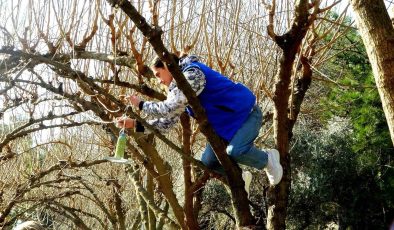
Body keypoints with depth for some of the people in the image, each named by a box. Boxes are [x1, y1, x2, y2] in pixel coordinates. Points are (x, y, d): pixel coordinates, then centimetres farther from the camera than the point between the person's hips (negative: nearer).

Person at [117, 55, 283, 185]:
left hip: (246, 113, -9)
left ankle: (268, 159, -2)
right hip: (225, 124, 9)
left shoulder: (192, 73, -22)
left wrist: (141, 105, -18)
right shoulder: (177, 88, 7)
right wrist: (135, 124, -3)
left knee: (235, 151, -31)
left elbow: (170, 109, -30)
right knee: (208, 162, 0)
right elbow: (167, 122, 4)